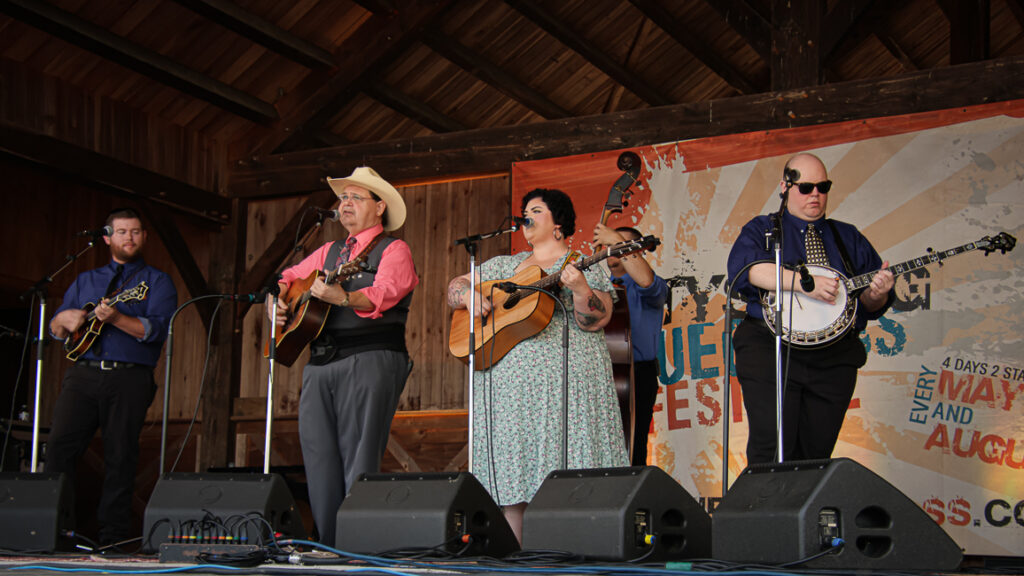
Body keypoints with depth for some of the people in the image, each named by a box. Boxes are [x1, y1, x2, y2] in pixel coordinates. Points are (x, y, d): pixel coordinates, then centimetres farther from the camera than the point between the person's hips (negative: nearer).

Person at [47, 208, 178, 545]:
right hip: (83, 374, 3)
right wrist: (65, 319, -2)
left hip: (130, 379, -3)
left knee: (120, 457, -4)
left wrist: (115, 318, -21)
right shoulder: (85, 281, 23)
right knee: (60, 444, -10)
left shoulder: (158, 282, 11)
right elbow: (55, 329, 21)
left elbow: (156, 330, -6)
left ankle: (113, 536, 2)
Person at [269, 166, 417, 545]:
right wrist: (277, 300, 11)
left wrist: (343, 297, -34)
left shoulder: (394, 250, 3)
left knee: (359, 461, -12)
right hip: (320, 361, 7)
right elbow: (289, 277, 33)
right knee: (319, 457, 3)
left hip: (370, 359, -7)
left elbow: (383, 294, -16)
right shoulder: (330, 252, 24)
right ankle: (329, 549, 7)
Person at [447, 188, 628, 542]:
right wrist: (468, 294, 1)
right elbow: (456, 285, 23)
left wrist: (580, 289, -25)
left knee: (562, 472, -10)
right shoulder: (503, 266, 21)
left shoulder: (583, 264, 4)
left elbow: (594, 321, -7)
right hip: (505, 378, 5)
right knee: (511, 466, 1)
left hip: (561, 379, -5)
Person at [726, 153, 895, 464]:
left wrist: (876, 293, -12)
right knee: (773, 450, -13)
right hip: (771, 353, -3)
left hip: (834, 361, 4)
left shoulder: (849, 238, 18)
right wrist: (804, 283, -24)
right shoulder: (762, 230, 9)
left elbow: (871, 306, 13)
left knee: (817, 455, 3)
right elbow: (744, 267, -14)